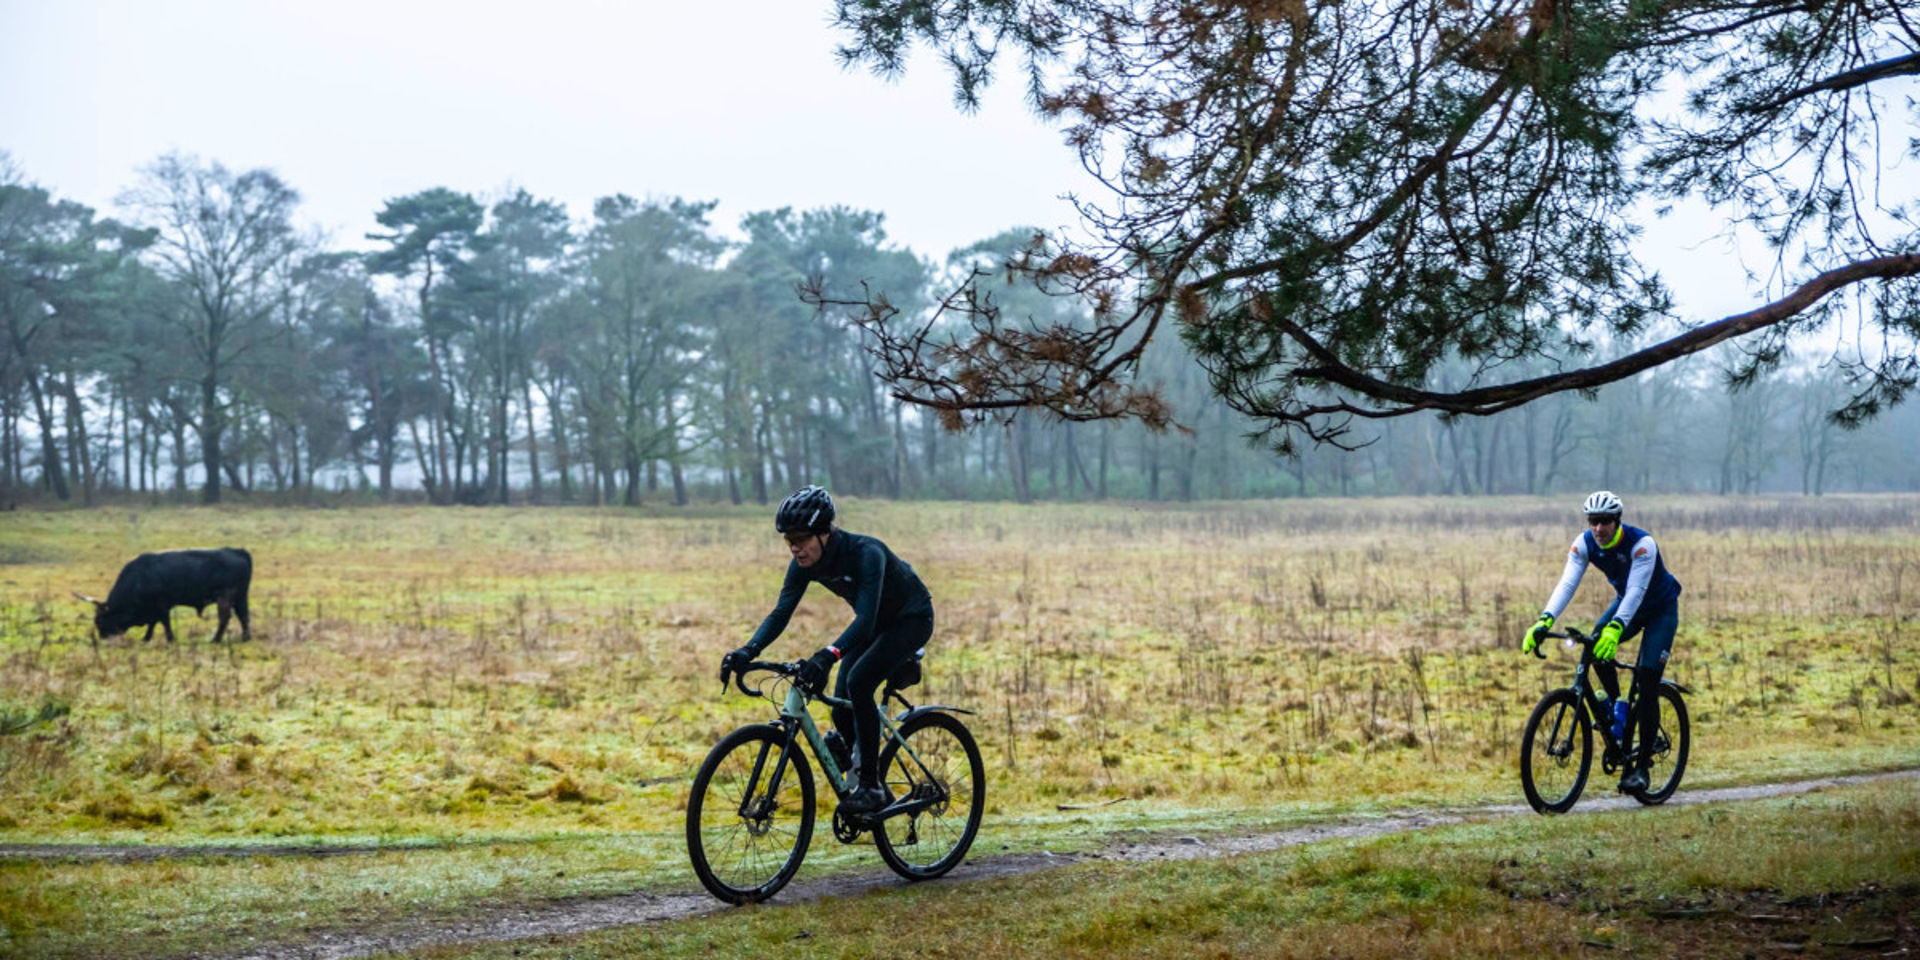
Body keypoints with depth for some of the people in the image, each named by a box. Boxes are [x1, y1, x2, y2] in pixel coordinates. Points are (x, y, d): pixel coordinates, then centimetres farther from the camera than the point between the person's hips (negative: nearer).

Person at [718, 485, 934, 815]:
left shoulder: (865, 553, -36)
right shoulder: (804, 563, -16)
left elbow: (865, 619, -45)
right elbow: (781, 613, -18)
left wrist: (827, 656, -61)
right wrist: (747, 651, -36)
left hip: (911, 618, -7)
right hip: (876, 621, 7)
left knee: (859, 682, -27)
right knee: (842, 711, -5)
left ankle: (871, 787, -19)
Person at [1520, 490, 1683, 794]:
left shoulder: (1642, 543, -33)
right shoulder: (1584, 544, -18)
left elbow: (1636, 591, -42)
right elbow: (1567, 583, -27)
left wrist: (1615, 628, -57)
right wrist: (1545, 620, -43)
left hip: (1661, 609, -5)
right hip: (1625, 601, 5)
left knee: (1647, 683, -14)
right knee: (1595, 643, -24)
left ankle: (1642, 764, -7)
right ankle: (1617, 706, 0)